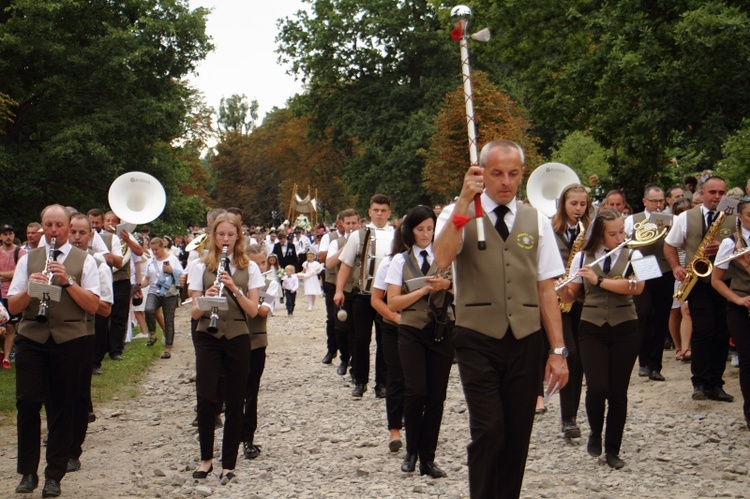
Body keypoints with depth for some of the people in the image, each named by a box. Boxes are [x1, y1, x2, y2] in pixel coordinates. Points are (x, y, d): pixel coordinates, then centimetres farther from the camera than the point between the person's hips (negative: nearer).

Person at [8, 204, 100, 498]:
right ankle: (28, 473, 7)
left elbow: (93, 306, -4)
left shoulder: (84, 261, 5)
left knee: (62, 408, 3)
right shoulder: (28, 260, 10)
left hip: (69, 340, -1)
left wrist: (68, 281, -15)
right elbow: (12, 307, 5)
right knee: (27, 403, -6)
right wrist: (30, 288, -14)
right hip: (31, 338, 1)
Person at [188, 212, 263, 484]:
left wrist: (235, 289, -17)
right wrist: (206, 299, -21)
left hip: (237, 338, 1)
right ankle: (206, 458, 10)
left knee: (235, 402, 3)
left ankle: (228, 464, 12)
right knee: (206, 398, -9)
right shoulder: (201, 267, 4)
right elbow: (195, 312, 0)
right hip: (208, 338, -1)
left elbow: (253, 311, -2)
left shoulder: (249, 268, 5)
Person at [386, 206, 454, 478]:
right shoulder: (400, 260, 7)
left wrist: (447, 284, -12)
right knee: (416, 392, -14)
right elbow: (393, 303, 0)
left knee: (436, 397, 1)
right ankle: (411, 451, 6)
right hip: (412, 333, -1)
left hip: (442, 332, 2)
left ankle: (427, 460, 10)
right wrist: (424, 289, -10)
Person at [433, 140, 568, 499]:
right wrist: (464, 202, -21)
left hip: (525, 342, 3)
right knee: (489, 430, -12)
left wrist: (558, 350, 3)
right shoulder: (458, 215, 1)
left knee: (518, 435, 6)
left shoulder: (536, 221, 10)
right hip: (478, 342, -3)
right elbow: (441, 260, -20)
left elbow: (546, 290, 8)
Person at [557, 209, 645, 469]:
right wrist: (558, 287, -14)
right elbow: (570, 294, 8)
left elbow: (637, 287, -16)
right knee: (597, 388, -14)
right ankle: (595, 433, 15)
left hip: (624, 329, 0)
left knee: (618, 392, 2)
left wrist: (598, 280, -21)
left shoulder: (632, 256, 1)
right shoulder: (582, 257, 4)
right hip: (592, 329, 0)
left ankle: (613, 450, 16)